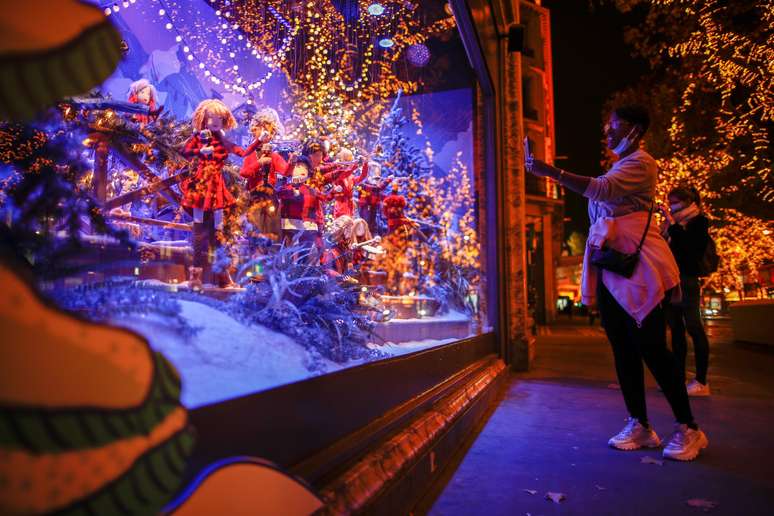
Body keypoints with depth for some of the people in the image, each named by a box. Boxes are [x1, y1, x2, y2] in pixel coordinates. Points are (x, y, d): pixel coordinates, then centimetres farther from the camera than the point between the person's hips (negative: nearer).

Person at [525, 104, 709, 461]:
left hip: (635, 264, -8)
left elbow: (603, 189, -21)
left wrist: (551, 172, -26)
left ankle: (688, 429, 5)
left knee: (650, 346, -8)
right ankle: (639, 425, 12)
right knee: (622, 348, 6)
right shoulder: (619, 167, 24)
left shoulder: (641, 162, -3)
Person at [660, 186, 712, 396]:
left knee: (694, 328, -7)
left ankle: (701, 381, -4)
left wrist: (672, 223, -11)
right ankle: (679, 377, 10)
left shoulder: (699, 221, 1)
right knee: (676, 329, 6)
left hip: (687, 280, -7)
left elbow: (689, 245, -16)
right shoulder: (674, 224, 19)